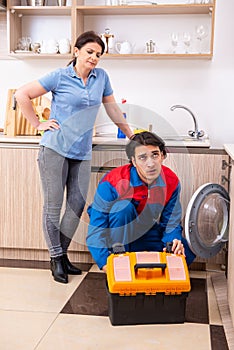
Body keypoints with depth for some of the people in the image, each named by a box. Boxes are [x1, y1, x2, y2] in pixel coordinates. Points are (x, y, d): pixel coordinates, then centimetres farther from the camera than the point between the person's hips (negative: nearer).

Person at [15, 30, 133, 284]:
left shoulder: (101, 77, 9)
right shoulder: (59, 77, -3)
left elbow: (112, 108, 21)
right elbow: (22, 95, -1)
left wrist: (131, 136, 24)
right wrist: (38, 124, -3)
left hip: (82, 152, 5)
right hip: (55, 148, -4)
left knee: (77, 204, 5)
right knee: (53, 205, 1)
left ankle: (62, 254, 20)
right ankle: (56, 258, 12)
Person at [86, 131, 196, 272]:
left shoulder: (171, 181, -15)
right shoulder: (112, 183, -29)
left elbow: (171, 223, -7)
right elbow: (96, 229, -29)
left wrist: (173, 242, -31)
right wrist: (105, 264, -43)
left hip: (146, 232, 4)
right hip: (116, 234, -3)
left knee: (187, 252, -18)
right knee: (123, 206, -36)